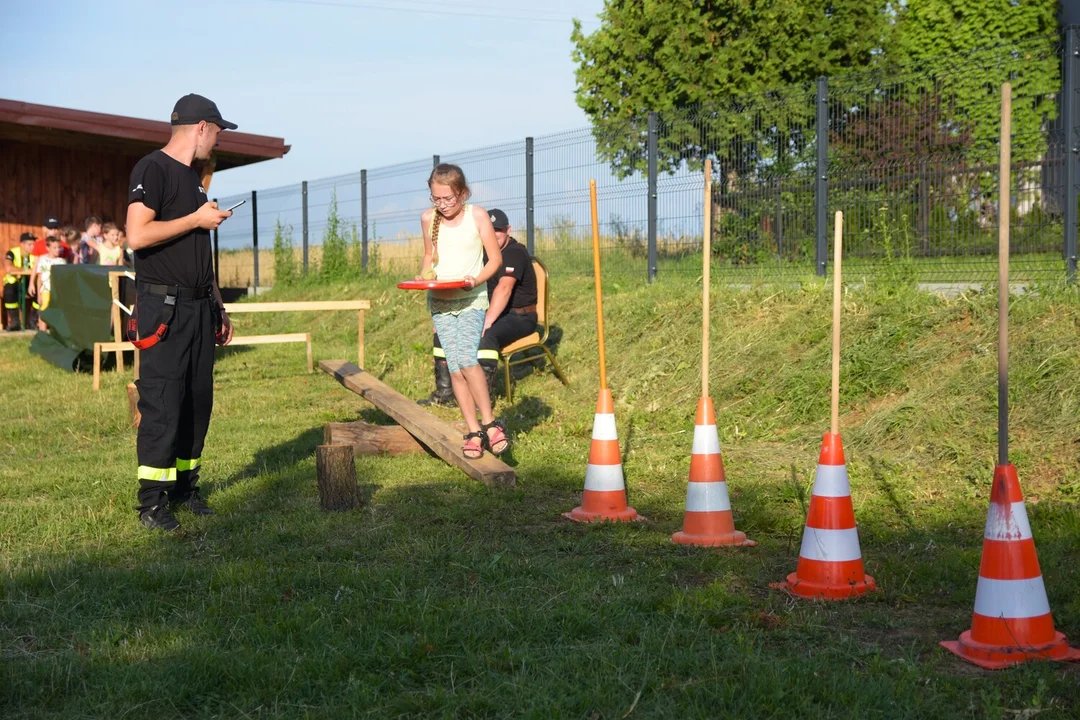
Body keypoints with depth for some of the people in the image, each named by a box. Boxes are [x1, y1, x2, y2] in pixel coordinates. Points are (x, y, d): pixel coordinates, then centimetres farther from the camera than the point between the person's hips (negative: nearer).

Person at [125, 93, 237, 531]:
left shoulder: (193, 178, 19)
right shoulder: (153, 169, -8)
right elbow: (137, 235, -21)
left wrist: (218, 307, 21)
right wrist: (197, 219, -13)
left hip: (198, 309, 9)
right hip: (164, 308, -9)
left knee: (198, 400, 9)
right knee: (162, 403, -9)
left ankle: (184, 487, 18)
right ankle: (152, 503, -3)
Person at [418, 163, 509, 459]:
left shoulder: (477, 215, -5)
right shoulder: (428, 218, 3)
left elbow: (495, 258, -1)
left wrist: (476, 280, -17)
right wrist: (423, 276, 0)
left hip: (471, 300, -3)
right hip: (439, 301, 3)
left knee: (466, 358, -22)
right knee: (454, 368, -2)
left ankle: (489, 423, -11)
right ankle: (474, 432, 4)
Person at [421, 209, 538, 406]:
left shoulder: (515, 252, -16)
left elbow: (504, 289, -29)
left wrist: (486, 323, -39)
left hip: (519, 317, -9)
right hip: (490, 313, 9)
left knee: (486, 337, -37)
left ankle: (485, 396, -28)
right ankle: (444, 392, -2)